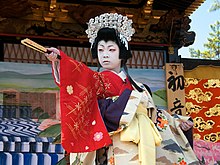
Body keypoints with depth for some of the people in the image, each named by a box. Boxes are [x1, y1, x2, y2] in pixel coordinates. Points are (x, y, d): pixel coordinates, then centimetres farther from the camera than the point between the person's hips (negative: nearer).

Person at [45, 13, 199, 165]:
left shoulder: (134, 85, 20)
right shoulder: (104, 79, 2)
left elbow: (151, 113, 28)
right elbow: (85, 77, -20)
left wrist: (175, 121, 32)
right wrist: (59, 59, -38)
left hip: (143, 147, 6)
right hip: (121, 148, -5)